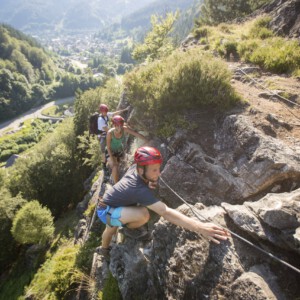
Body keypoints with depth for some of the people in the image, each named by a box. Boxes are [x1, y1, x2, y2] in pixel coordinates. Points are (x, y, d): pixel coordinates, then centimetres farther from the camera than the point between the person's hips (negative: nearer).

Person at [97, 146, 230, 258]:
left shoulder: (134, 168, -13)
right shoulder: (140, 190, -42)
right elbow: (165, 212, -53)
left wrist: (148, 183, -3)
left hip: (111, 206, 10)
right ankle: (129, 228, 5)